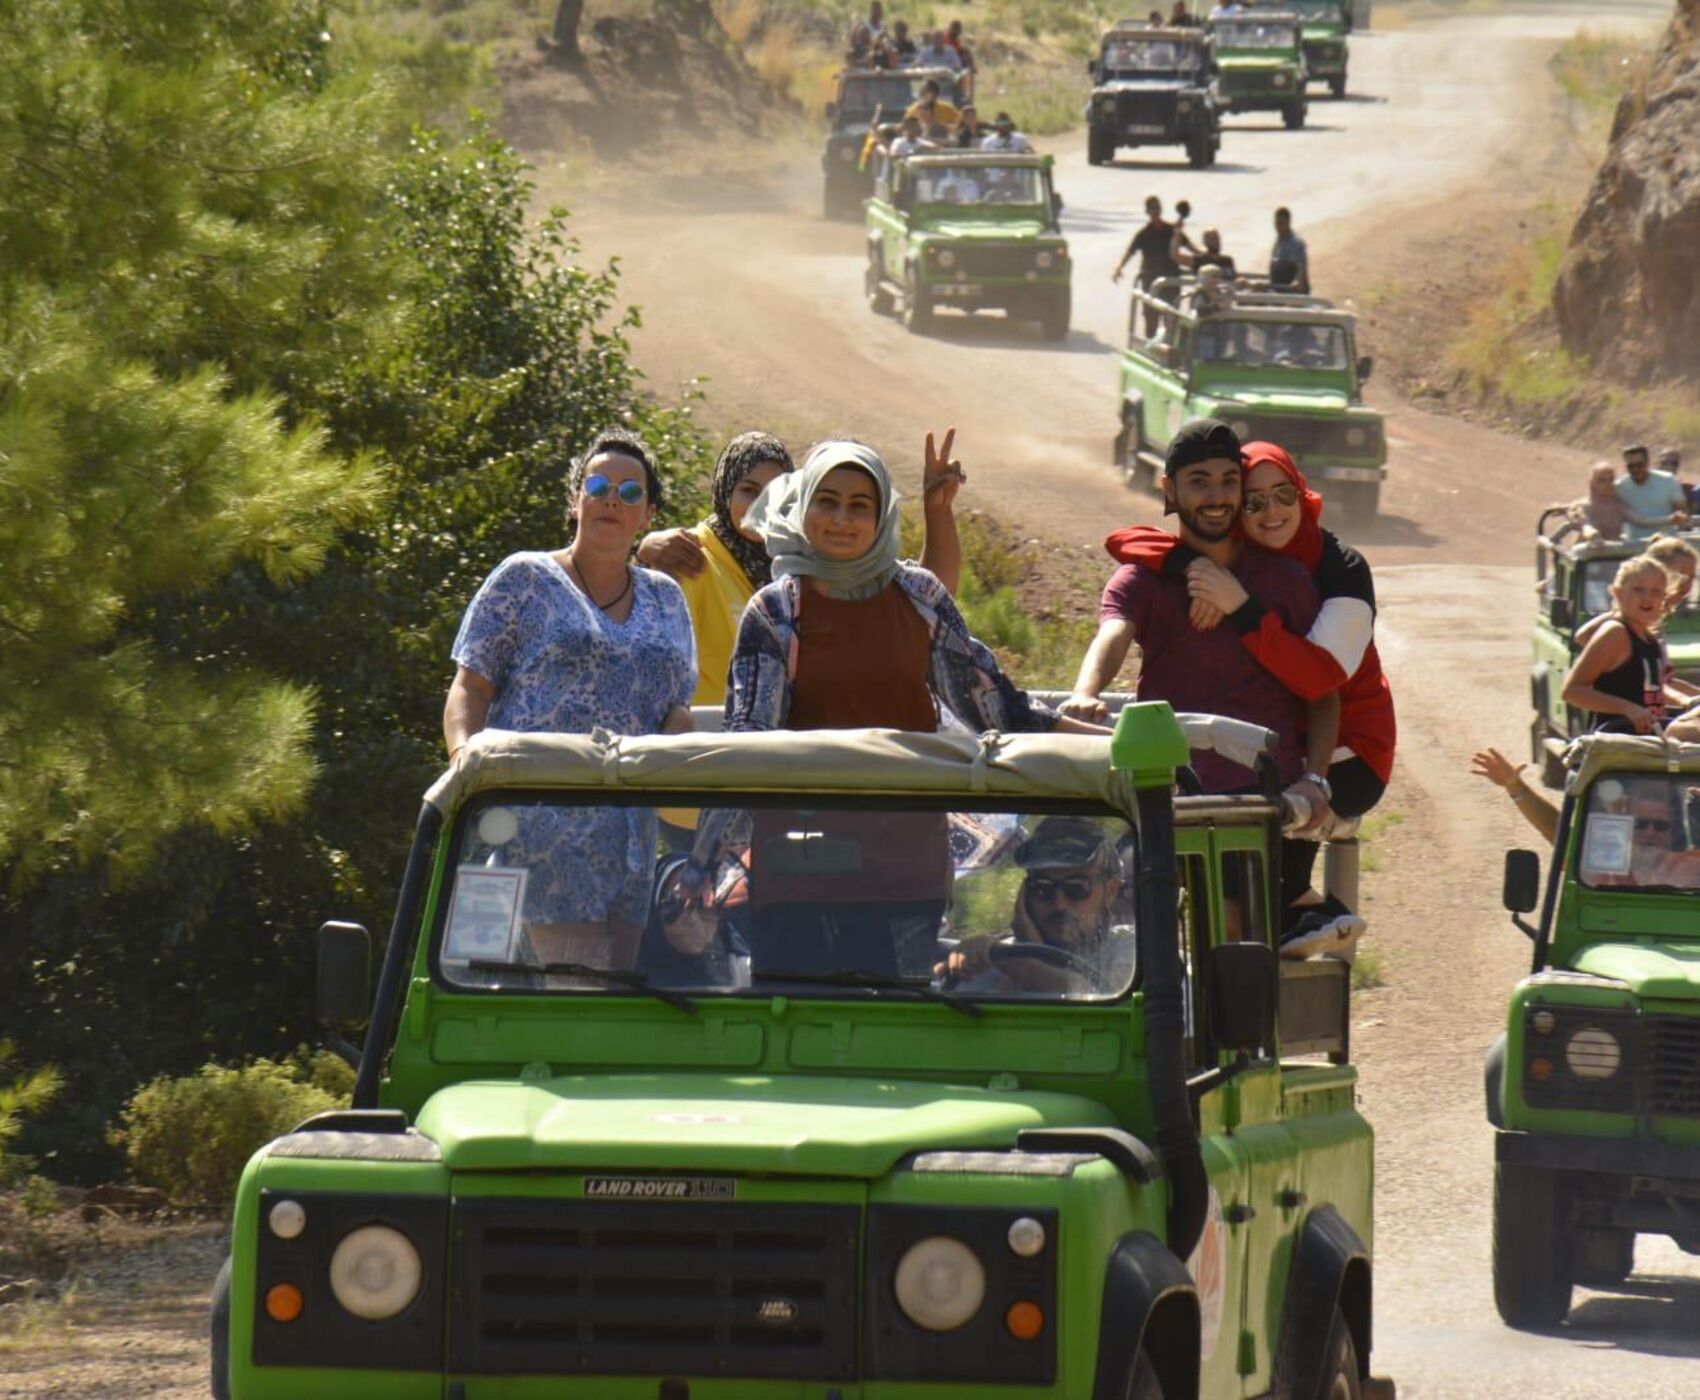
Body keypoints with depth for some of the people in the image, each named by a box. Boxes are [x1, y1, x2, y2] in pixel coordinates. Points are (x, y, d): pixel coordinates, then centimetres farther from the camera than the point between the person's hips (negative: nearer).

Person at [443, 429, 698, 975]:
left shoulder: (665, 599, 21)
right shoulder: (525, 580, 9)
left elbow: (676, 708, 19)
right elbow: (470, 688, 5)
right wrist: (465, 752, -15)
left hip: (632, 829, 5)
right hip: (541, 819, -5)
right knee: (578, 978, -18)